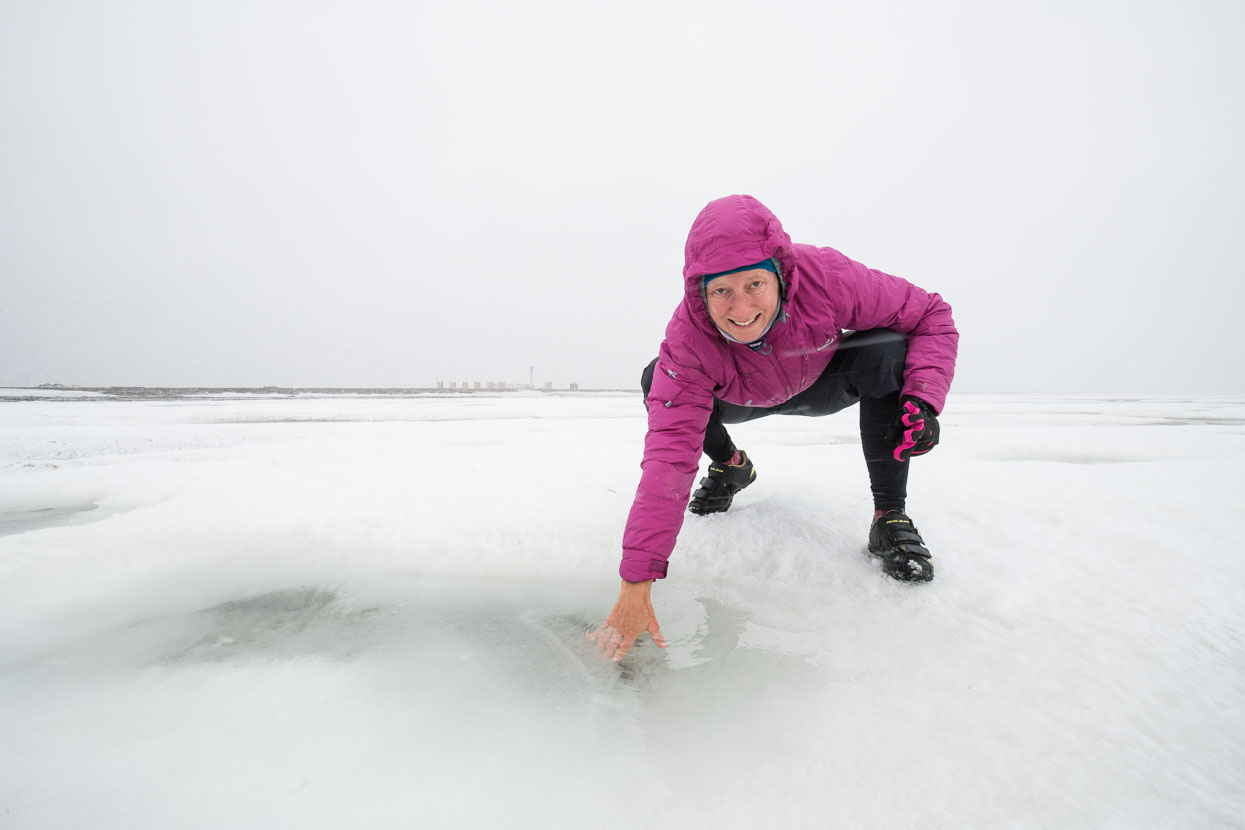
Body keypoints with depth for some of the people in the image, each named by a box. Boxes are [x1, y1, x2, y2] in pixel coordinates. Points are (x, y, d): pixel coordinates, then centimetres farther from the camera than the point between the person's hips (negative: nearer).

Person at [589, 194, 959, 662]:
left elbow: (931, 316, -20)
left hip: (824, 386, 0)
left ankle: (890, 517, -15)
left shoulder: (824, 278, -35)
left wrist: (924, 397, -39)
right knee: (657, 382, -23)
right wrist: (635, 585, -45)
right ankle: (730, 466, 8)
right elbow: (668, 456, -40)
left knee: (886, 351, -30)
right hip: (743, 402, 1)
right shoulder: (688, 341, -36)